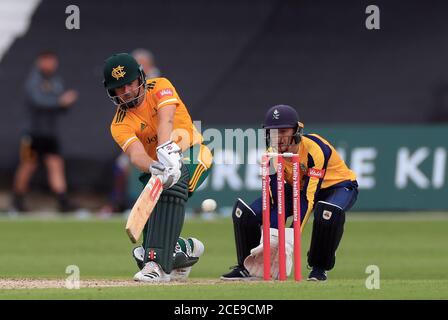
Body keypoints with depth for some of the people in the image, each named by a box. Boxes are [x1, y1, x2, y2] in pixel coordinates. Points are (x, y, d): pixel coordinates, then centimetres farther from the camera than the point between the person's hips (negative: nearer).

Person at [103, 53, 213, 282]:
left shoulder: (160, 87, -10)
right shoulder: (120, 125, -8)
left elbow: (165, 121, -30)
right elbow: (136, 155, -28)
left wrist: (166, 151, -50)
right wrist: (154, 168, -51)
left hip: (192, 156, -4)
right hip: (159, 163, 4)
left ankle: (158, 262, -43)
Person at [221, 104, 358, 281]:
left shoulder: (315, 149, -34)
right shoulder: (272, 154, -17)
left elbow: (308, 198, -38)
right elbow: (274, 199, -19)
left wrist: (292, 236, -46)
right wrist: (272, 235, -35)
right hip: (297, 187, 5)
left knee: (327, 211, -42)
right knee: (245, 212, -11)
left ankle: (319, 268, -18)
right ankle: (247, 267, 9)